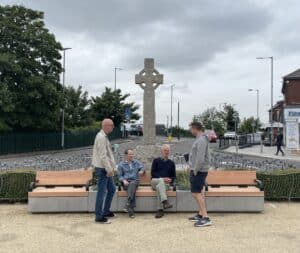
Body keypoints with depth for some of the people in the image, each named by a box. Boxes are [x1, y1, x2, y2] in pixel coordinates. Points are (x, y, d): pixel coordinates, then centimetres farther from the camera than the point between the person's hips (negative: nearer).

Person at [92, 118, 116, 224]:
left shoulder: (104, 136, 14)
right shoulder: (101, 137, -17)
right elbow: (103, 156, -22)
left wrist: (111, 168, 18)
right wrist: (109, 169, -19)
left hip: (106, 168, 10)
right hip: (102, 168, -10)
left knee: (111, 189, 17)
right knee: (102, 192, -4)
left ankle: (106, 211, 29)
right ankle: (99, 217, 4)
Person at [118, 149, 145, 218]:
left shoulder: (136, 162, 21)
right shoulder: (121, 164, 13)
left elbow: (142, 167, 8)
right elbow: (120, 176, 9)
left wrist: (141, 171, -18)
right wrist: (124, 180, -13)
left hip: (135, 181, 1)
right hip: (126, 182, -1)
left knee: (132, 184, -38)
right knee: (132, 189, -36)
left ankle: (128, 205, -45)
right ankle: (131, 210, -43)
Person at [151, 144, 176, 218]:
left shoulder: (171, 163, 19)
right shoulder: (156, 161, 12)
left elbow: (174, 176, 16)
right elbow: (153, 173, 0)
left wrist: (170, 180, -9)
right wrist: (163, 178, -14)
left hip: (166, 183, 1)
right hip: (155, 181, 0)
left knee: (159, 187, -35)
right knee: (161, 181, -36)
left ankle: (160, 210, -38)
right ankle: (165, 201, -52)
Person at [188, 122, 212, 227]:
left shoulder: (201, 140, -18)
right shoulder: (200, 139, 15)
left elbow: (200, 158, -25)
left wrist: (195, 170, -18)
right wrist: (193, 168, 15)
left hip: (199, 171, -11)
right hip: (199, 170, 11)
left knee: (196, 193, -12)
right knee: (199, 192, 17)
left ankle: (206, 218, -11)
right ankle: (200, 215, 27)